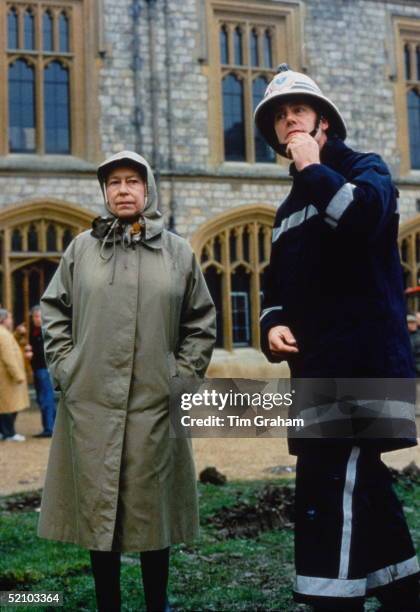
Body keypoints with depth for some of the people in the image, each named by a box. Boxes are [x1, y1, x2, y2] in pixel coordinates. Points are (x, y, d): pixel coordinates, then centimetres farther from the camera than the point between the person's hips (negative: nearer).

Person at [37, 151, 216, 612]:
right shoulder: (82, 249, 6)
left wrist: (183, 376, 3)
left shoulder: (178, 252, 7)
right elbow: (53, 312, 11)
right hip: (91, 402, 0)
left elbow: (201, 323, 11)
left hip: (154, 402, 0)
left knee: (152, 507, 7)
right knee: (99, 506, 5)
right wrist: (65, 369, 2)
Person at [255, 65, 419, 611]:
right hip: (317, 366, 8)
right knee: (361, 483, 13)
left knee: (329, 486, -16)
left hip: (362, 359, -8)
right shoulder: (289, 208, 22)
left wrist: (313, 168, -10)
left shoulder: (364, 169, 1)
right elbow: (278, 283, 26)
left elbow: (364, 216, -23)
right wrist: (273, 324, 5)